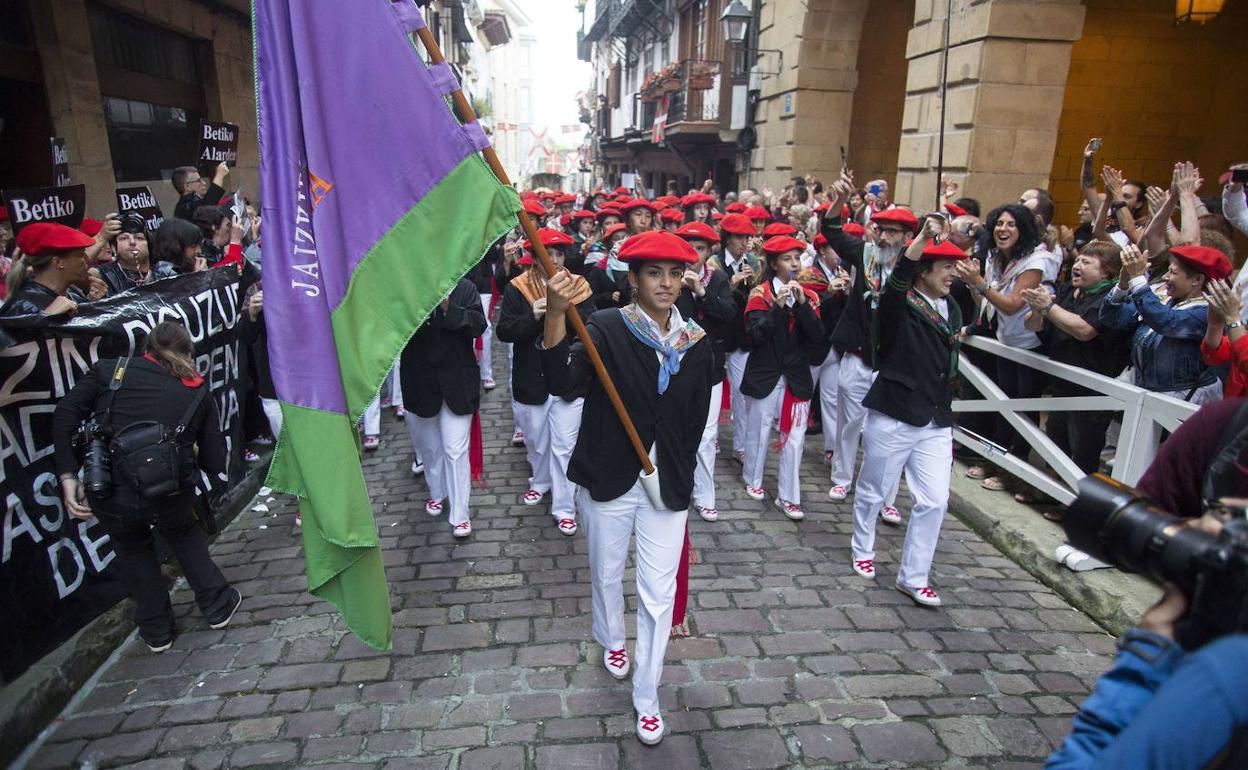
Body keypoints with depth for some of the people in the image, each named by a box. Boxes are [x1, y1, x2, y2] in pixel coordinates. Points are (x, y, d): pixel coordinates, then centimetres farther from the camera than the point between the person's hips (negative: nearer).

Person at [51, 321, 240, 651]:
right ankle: (218, 606, 39)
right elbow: (214, 463, 7)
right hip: (170, 496, 0)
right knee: (185, 535, 32)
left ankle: (156, 631, 39)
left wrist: (68, 475, -2)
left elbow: (65, 413, -4)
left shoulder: (111, 370, 9)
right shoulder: (199, 393, 8)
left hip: (109, 496, 1)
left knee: (132, 548, 30)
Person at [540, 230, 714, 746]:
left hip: (667, 488, 2)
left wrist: (680, 479, 10)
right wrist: (556, 314, -45)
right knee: (607, 574, 21)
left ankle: (647, 699, 27)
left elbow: (695, 421, 6)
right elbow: (561, 380, -30)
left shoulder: (697, 344, -2)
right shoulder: (606, 328, -12)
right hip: (609, 482, -1)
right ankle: (612, 641, 52)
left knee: (658, 594, 7)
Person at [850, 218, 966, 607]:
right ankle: (862, 550, 36)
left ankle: (913, 576, 17)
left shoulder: (952, 310, 12)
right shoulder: (899, 305, -9)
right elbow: (897, 279, -34)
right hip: (893, 416, -6)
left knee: (934, 501, 3)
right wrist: (923, 238, -46)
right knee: (873, 491, 11)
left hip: (936, 422, 6)